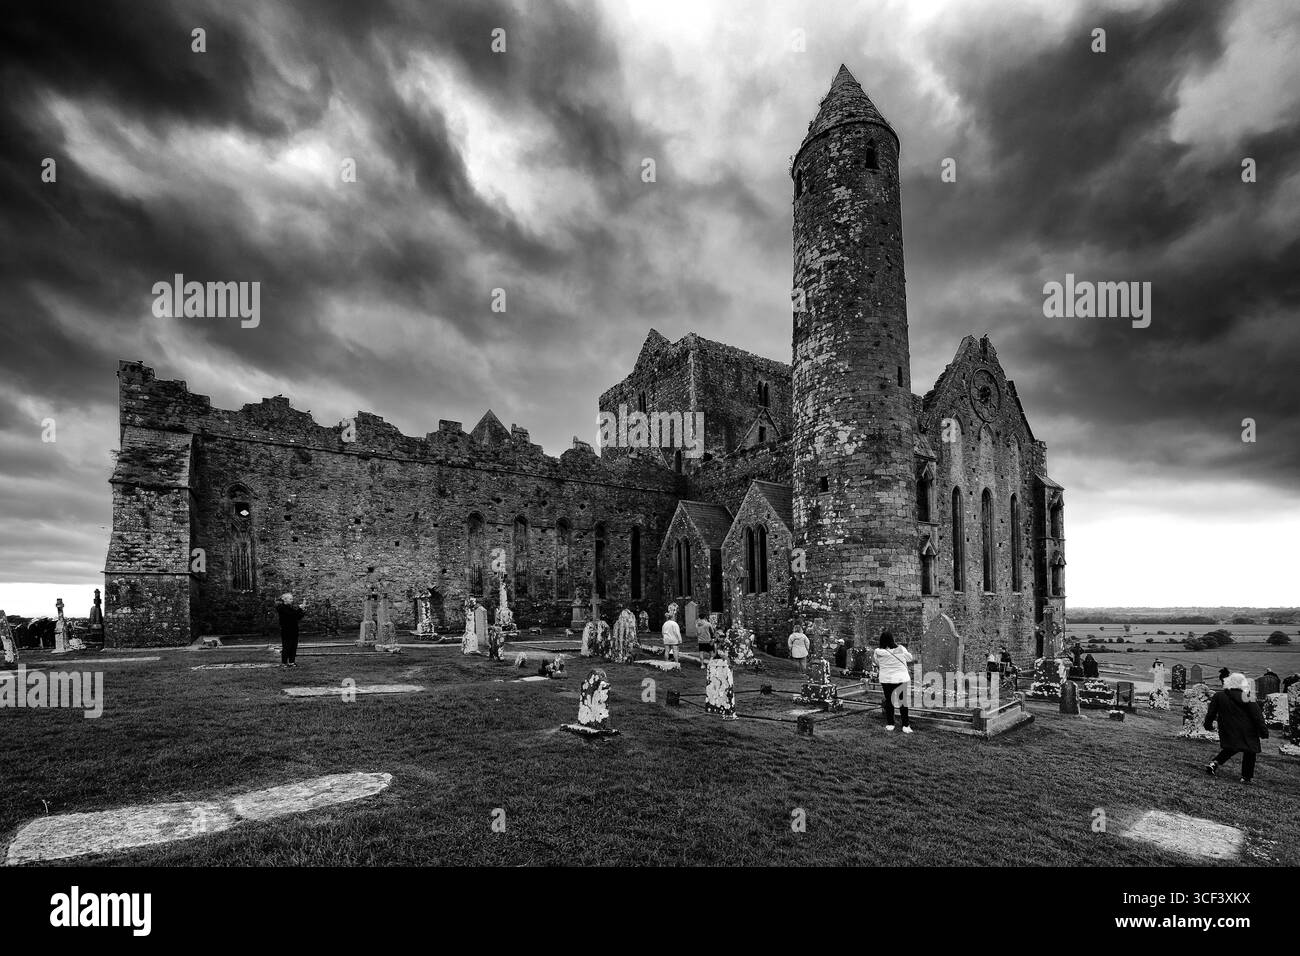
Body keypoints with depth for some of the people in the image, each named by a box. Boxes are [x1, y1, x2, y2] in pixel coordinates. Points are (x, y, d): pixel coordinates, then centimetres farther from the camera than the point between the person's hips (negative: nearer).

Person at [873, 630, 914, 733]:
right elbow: (910, 659, 7)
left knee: (888, 701, 12)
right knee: (903, 701, 10)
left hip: (886, 679, 0)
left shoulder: (878, 652, -12)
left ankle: (890, 724, 19)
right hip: (901, 678, 0)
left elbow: (877, 663, 2)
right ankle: (905, 726, 12)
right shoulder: (901, 649, -9)